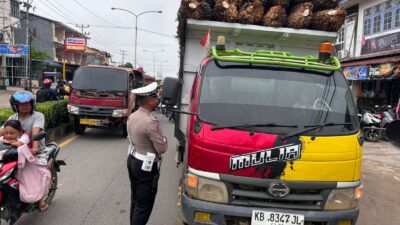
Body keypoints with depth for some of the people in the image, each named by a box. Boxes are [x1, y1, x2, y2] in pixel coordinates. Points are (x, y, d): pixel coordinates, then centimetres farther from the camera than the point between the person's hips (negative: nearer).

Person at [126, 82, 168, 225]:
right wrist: (164, 140, 0)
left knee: (135, 199, 22)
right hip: (146, 166, -9)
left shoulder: (132, 116, 3)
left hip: (132, 160, 9)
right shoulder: (150, 122, -26)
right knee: (144, 204, 3)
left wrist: (158, 137, 4)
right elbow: (162, 149, -21)